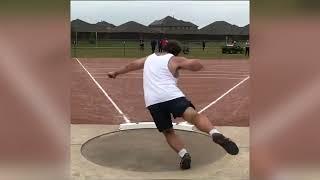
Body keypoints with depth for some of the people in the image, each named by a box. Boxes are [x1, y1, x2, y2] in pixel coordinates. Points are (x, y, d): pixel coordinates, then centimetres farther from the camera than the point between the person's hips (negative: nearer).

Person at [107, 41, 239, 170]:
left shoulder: (149, 58, 28)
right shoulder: (174, 60, 11)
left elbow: (132, 65, 39)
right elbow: (198, 65, 1)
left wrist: (116, 73, 52)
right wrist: (183, 64, 20)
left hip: (152, 101, 4)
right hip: (172, 96, -4)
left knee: (168, 132, 14)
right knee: (194, 116, -21)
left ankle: (183, 154, -10)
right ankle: (215, 134, -49)